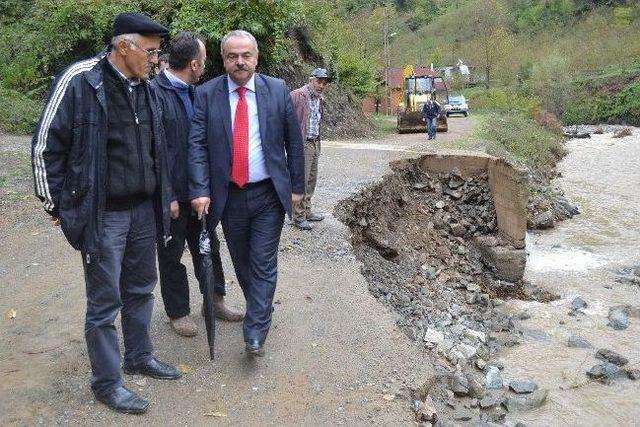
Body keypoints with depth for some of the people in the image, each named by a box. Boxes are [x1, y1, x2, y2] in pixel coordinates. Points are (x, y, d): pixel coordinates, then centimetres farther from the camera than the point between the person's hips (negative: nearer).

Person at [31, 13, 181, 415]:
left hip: (144, 209, 7)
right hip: (102, 215, -6)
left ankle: (140, 357, 36)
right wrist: (56, 203, -5)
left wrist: (165, 196, 18)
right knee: (105, 301, 4)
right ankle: (107, 381, 20)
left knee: (140, 289, 18)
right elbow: (46, 145, -9)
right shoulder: (79, 80, -13)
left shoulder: (145, 88, 8)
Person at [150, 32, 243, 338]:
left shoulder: (192, 92, 6)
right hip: (171, 193, -7)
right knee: (171, 255, 11)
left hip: (197, 189, 7)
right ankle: (177, 311, 28)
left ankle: (215, 300, 34)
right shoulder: (155, 93, -17)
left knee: (207, 245, 17)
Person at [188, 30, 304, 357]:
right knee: (242, 263, 15)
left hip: (269, 194, -1)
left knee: (263, 264, -2)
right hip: (229, 195, 2)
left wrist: (296, 186, 3)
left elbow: (294, 142, 3)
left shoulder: (278, 90, -1)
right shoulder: (206, 94, -1)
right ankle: (260, 308, 38)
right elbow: (197, 145, -5)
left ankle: (255, 333, 5)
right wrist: (200, 191, -15)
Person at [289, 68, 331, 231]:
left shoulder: (320, 99, 15)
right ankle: (298, 216, 3)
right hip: (302, 144, -9)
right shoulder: (298, 95, -12)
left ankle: (306, 211, 27)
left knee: (311, 180, 15)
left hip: (315, 144, 9)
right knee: (301, 181, -5)